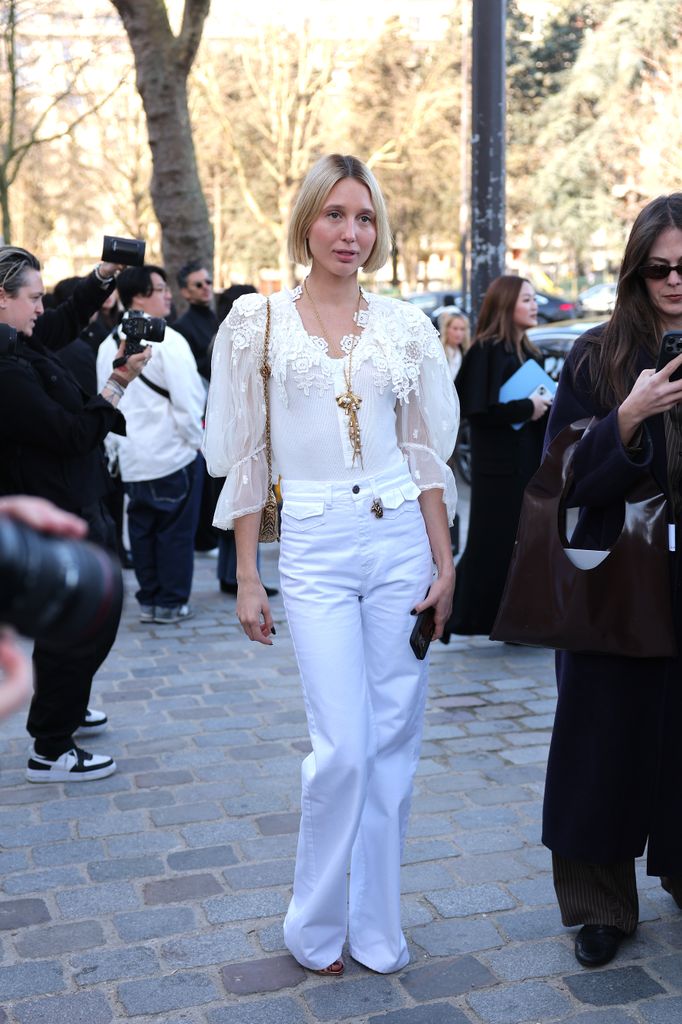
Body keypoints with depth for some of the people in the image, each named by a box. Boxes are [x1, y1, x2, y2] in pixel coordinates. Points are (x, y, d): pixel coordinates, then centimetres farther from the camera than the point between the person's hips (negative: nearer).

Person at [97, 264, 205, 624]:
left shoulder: (108, 345, 6)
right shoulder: (167, 340, -14)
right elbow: (188, 399, -17)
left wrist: (114, 447, 16)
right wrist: (195, 438, -4)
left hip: (130, 457, 6)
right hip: (173, 453, -6)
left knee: (142, 528, 14)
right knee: (176, 529, 4)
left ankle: (148, 600, 21)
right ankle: (172, 603, 10)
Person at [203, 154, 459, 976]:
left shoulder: (404, 327, 7)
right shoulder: (259, 321, 1)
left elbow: (428, 453, 10)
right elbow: (245, 457, 2)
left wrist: (444, 563, 4)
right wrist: (246, 579, 0)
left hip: (401, 539, 3)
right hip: (314, 547, -2)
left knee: (393, 742, 7)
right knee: (342, 749, -7)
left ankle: (376, 926, 25)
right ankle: (316, 927, 18)